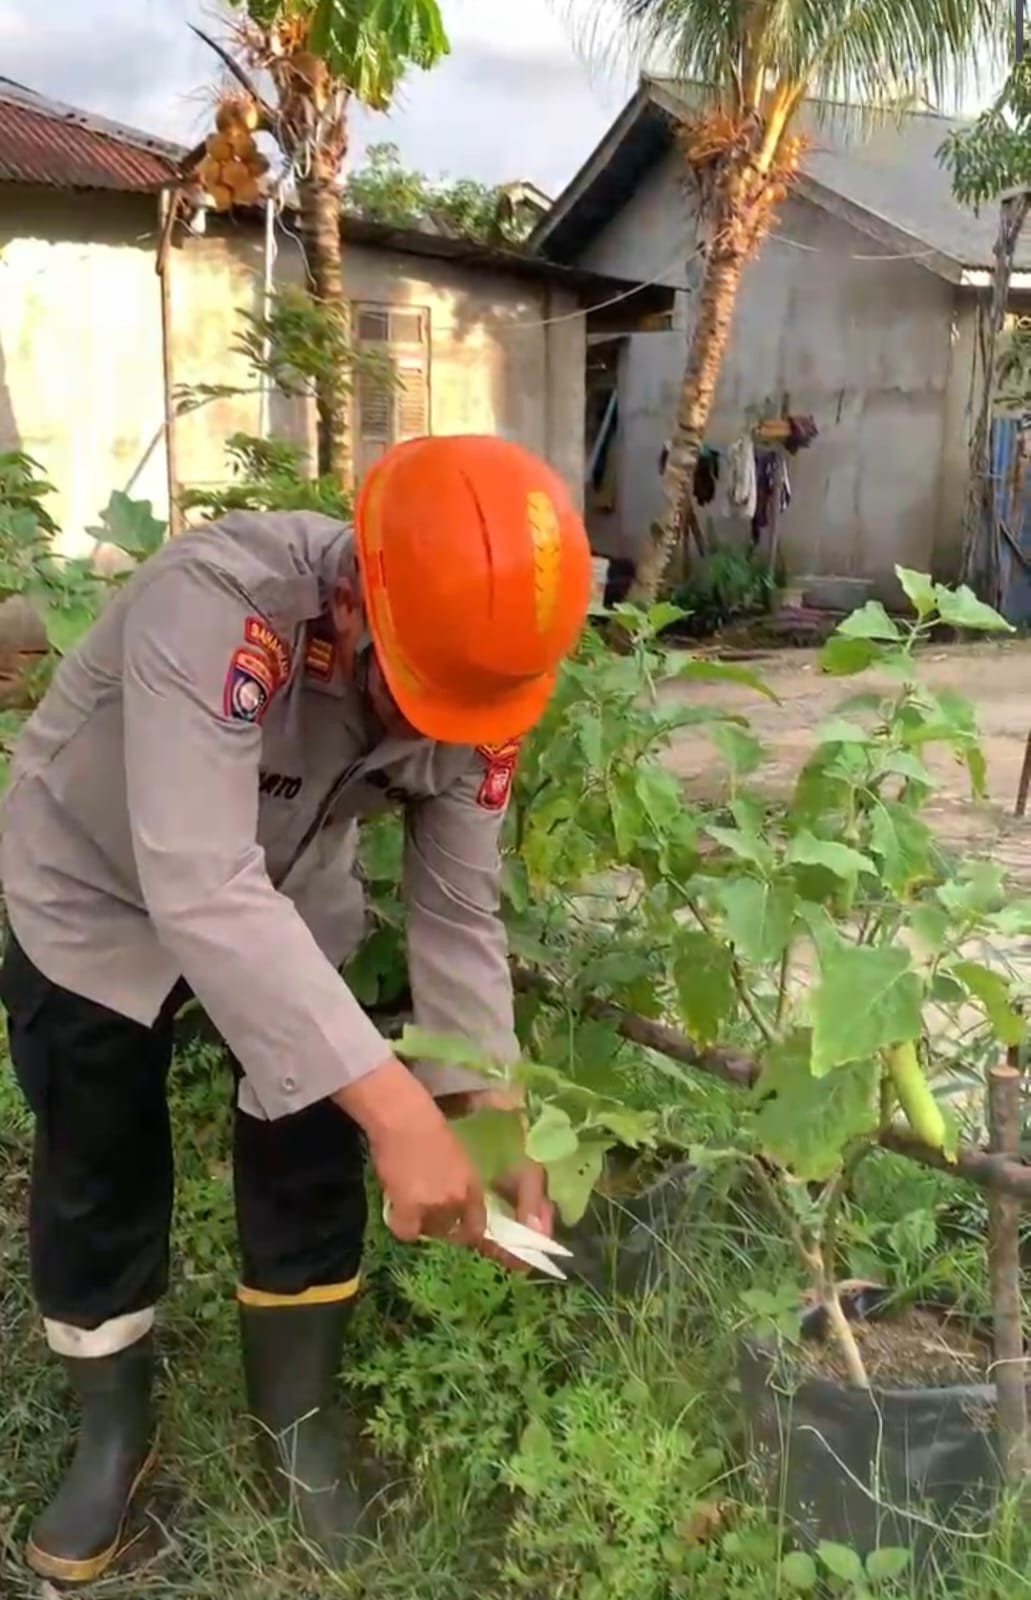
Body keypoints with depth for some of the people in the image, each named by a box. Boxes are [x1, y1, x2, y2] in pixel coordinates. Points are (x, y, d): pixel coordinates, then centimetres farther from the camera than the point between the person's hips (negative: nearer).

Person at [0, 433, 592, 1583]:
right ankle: (112, 1433, 30)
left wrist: (491, 1116, -26)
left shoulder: (472, 678, -23)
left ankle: (297, 1428, 27)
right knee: (99, 1177, 5)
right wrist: (395, 1107, -54)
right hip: (97, 889, -3)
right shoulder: (218, 605, -42)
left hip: (287, 893, 4)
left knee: (311, 1161, 4)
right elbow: (199, 889, -50)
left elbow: (459, 915, -16)